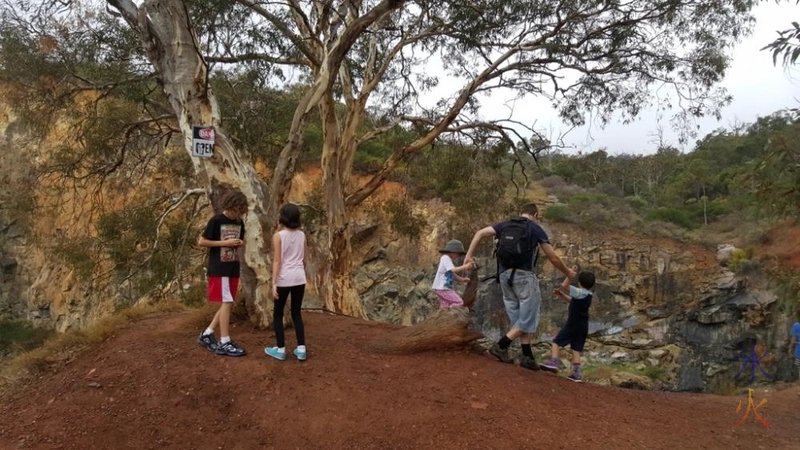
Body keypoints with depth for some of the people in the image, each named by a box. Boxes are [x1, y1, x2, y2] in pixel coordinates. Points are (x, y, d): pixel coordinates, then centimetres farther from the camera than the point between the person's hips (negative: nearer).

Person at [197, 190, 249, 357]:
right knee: (226, 303, -8)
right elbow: (201, 241, -10)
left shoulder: (239, 223, 9)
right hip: (219, 269, -7)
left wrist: (239, 243, -2)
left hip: (233, 269, 7)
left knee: (228, 304, 9)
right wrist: (225, 243, -16)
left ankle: (206, 334, 22)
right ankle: (224, 343, -2)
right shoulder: (216, 221, -11)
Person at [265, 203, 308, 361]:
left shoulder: (278, 235, -8)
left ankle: (281, 349, 12)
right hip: (299, 278, 4)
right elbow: (304, 260, 10)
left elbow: (277, 261, -12)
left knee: (278, 314, 10)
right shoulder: (302, 235, 5)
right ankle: (301, 349, 9)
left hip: (284, 279, -4)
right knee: (296, 313, 13)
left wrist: (274, 283, -11)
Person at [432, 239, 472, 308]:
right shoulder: (445, 258, -13)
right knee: (459, 302, -11)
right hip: (442, 288, -10)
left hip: (445, 288, 10)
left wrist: (462, 279, 5)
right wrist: (465, 267, -23)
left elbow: (453, 275, 18)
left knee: (445, 307, 11)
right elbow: (453, 270, -24)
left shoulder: (449, 259, 18)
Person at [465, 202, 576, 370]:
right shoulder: (536, 229, 3)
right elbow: (553, 258, 6)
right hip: (524, 276, -6)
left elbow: (480, 233, 4)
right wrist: (567, 272, 22)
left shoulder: (505, 225, 14)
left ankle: (527, 357, 13)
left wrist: (469, 255, 6)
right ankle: (500, 346, -5)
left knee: (519, 317, 13)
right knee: (527, 318, 4)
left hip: (505, 275, 6)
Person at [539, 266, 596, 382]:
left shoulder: (580, 292, -13)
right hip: (583, 328, 8)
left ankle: (554, 361, -16)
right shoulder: (588, 295, 14)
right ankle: (576, 373, 6)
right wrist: (561, 294, 17)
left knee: (556, 341, -3)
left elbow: (564, 286, -21)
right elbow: (572, 301, 25)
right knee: (576, 349, 9)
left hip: (572, 325, -8)